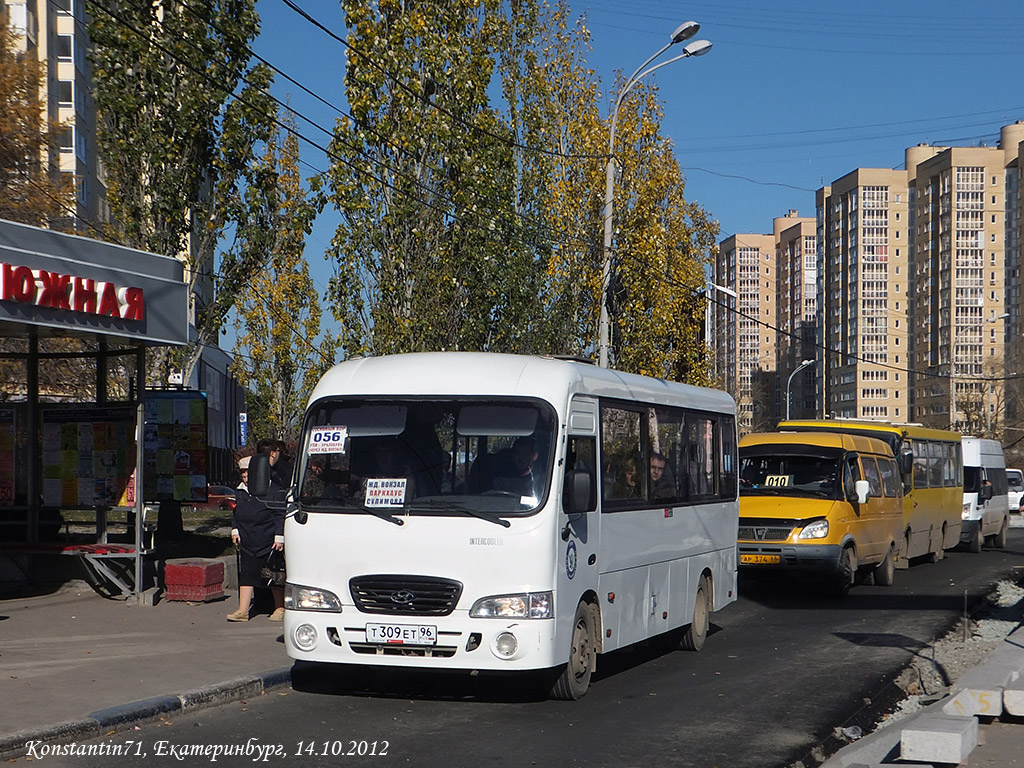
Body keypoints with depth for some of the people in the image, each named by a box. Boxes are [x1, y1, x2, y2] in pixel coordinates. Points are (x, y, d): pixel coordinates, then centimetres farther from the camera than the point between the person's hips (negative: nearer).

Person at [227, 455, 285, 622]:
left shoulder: (273, 491, -8)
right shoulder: (240, 492, 13)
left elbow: (280, 515, -10)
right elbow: (235, 513, 24)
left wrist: (279, 537, -15)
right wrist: (235, 530, 13)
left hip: (269, 543, -6)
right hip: (247, 543, 6)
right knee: (246, 575, 1)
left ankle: (280, 608, 15)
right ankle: (243, 611, 0)